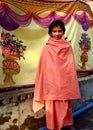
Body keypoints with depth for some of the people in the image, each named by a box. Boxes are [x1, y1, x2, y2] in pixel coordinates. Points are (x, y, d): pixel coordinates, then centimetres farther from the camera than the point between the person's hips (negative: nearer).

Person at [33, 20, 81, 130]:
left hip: (64, 82, 1)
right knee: (53, 107, 3)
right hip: (52, 81, -1)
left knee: (65, 106, 8)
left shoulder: (68, 47, 4)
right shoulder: (47, 48, 1)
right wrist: (45, 83, -3)